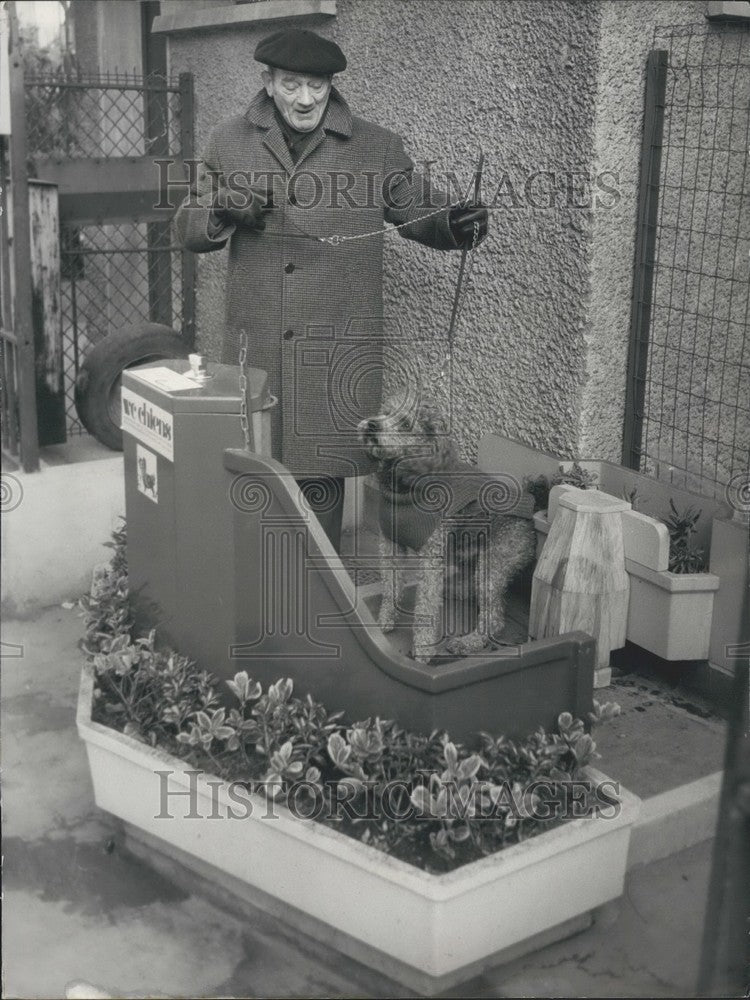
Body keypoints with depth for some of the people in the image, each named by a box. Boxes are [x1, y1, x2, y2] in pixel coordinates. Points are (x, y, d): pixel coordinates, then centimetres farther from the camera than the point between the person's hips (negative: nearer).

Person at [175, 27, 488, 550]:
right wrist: (226, 208, -11)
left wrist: (455, 224, -15)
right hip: (255, 346, 2)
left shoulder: (377, 147, 3)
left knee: (321, 478, 1)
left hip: (336, 350, -2)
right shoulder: (229, 142, 8)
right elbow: (188, 228, 11)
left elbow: (421, 214, 8)